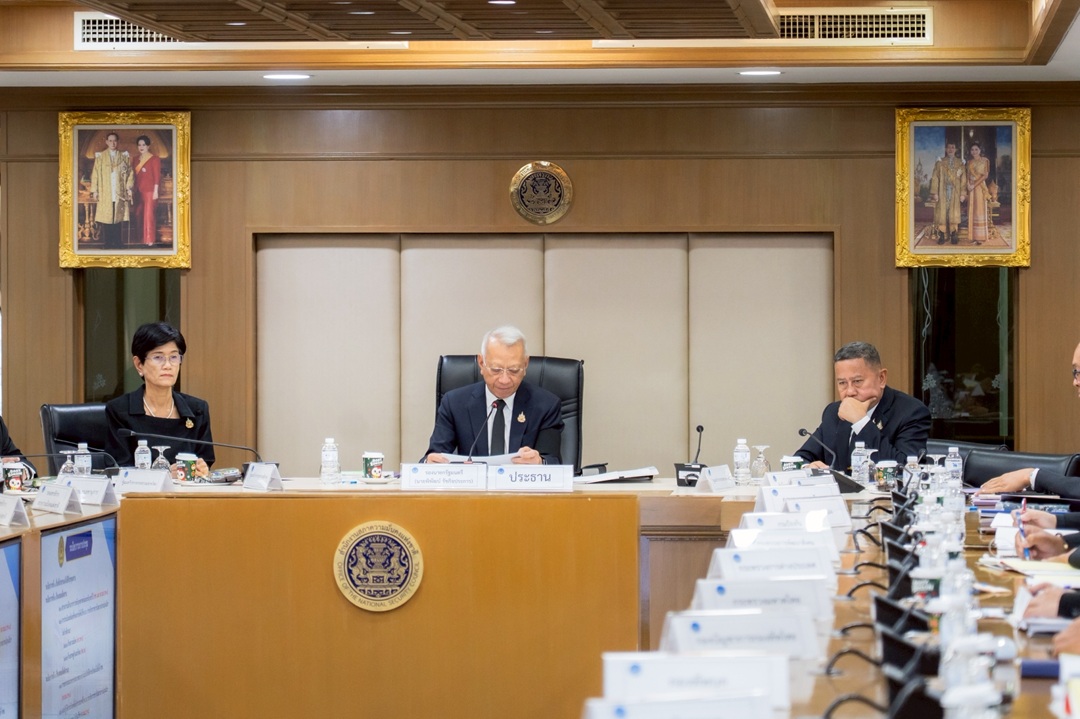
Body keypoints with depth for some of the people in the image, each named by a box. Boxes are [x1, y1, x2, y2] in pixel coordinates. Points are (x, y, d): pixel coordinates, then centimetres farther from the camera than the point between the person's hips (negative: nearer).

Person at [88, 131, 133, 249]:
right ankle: (108, 245, 0)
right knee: (106, 219, -4)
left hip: (119, 194, 1)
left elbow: (130, 173, 9)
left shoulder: (124, 156, 9)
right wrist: (94, 190, -2)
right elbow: (95, 174, 5)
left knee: (117, 218, -2)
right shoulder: (100, 157, 6)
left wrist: (129, 187, -3)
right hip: (105, 194, -1)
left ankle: (116, 244, 2)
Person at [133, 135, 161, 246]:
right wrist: (135, 190, 10)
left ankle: (150, 240, -1)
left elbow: (157, 176, -8)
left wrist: (155, 191, -12)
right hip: (139, 191, 6)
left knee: (149, 215, -6)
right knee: (140, 215, 5)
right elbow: (136, 176, 14)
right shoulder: (137, 159, 13)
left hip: (150, 191, -6)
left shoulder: (154, 159, -5)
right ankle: (143, 239, 10)